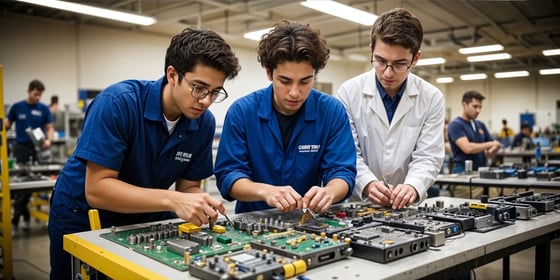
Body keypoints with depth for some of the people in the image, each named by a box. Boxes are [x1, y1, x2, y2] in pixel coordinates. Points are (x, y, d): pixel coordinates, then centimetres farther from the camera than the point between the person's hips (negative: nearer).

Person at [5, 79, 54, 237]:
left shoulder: (44, 109, 2)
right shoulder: (17, 107, 3)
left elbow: (50, 128, 2)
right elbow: (7, 125, 9)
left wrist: (48, 140, -18)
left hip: (37, 149, 0)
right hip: (21, 148, 0)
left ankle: (15, 221, 11)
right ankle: (26, 217, 11)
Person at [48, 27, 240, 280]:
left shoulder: (204, 122, -14)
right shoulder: (118, 102, -28)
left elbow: (188, 186, -6)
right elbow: (96, 189, -31)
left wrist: (200, 208, -29)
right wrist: (171, 201, -41)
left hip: (145, 218, 4)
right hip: (82, 217, -3)